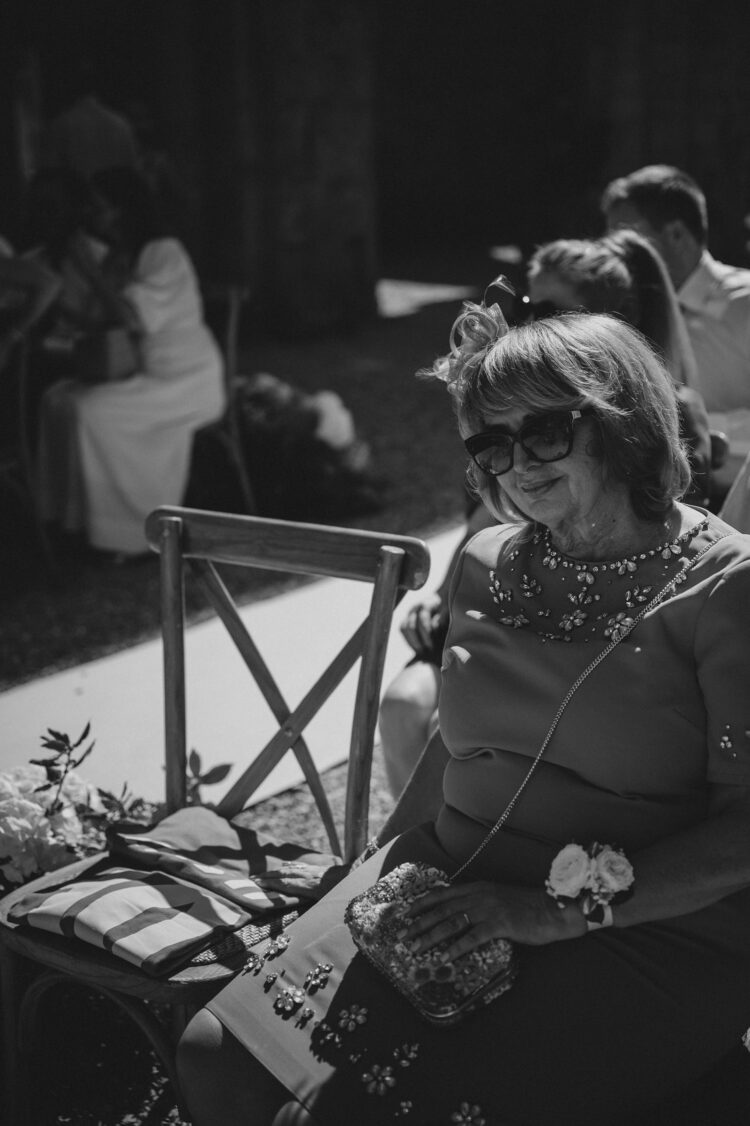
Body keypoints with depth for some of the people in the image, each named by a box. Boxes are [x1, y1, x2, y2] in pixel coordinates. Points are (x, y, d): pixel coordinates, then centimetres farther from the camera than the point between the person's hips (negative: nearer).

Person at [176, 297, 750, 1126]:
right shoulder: (487, 566, 11)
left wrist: (557, 913, -18)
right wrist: (371, 875, 10)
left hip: (647, 927, -5)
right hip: (452, 887, 5)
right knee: (219, 1055, -15)